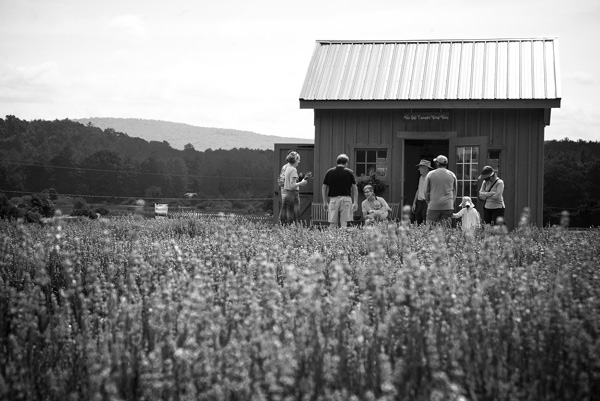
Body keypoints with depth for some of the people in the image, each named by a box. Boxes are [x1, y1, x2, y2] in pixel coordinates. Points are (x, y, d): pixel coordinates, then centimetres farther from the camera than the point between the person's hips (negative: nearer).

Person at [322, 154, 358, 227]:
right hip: (346, 198, -1)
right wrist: (355, 202, 4)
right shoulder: (349, 172, 4)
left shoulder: (329, 172, 7)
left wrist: (325, 202, 13)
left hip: (333, 199, 1)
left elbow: (324, 188, 8)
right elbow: (354, 188, 0)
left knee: (333, 224, 3)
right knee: (344, 223, -2)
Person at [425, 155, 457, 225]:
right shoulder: (452, 175, 8)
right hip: (448, 206, 2)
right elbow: (454, 192, 13)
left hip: (434, 206, -2)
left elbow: (426, 192, 7)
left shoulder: (430, 174, 2)